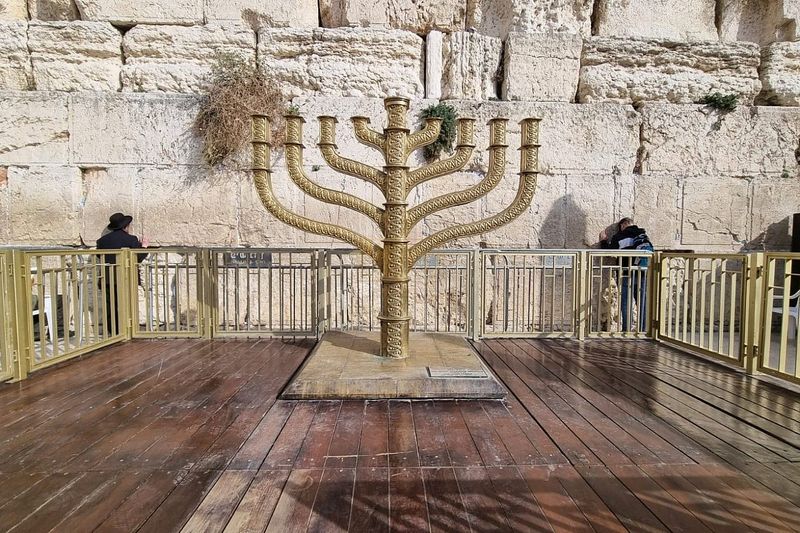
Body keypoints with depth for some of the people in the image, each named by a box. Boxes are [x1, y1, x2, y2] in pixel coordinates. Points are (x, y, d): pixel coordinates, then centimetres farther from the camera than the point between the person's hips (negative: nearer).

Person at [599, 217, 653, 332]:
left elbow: (609, 252, -2)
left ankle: (626, 329, 0)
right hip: (643, 274, 4)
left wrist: (603, 241, 13)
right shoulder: (644, 235, 11)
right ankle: (643, 329, 11)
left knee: (625, 303, 2)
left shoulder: (619, 237, -4)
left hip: (627, 275, -4)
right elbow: (651, 251, 13)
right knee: (642, 303, 9)